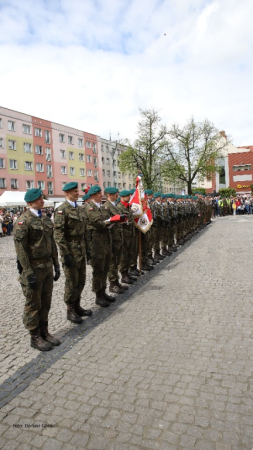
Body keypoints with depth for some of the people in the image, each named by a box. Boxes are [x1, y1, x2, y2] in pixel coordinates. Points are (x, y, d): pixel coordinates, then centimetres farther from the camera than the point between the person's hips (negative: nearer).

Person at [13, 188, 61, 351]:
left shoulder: (46, 220, 10)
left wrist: (56, 264, 11)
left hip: (47, 266, 7)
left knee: (46, 303, 15)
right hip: (33, 268, -7)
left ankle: (44, 332, 31)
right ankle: (35, 337, 21)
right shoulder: (23, 221, -13)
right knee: (33, 304, 7)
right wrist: (28, 272, -19)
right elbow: (21, 249, -16)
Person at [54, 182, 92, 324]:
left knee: (81, 280, 14)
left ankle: (77, 306, 30)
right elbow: (58, 234, -17)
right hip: (70, 250, -7)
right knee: (72, 282, 3)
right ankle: (70, 311, 19)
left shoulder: (79, 208, 12)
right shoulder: (62, 209, -12)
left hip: (82, 250, 7)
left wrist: (87, 247, 13)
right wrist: (66, 254, -20)